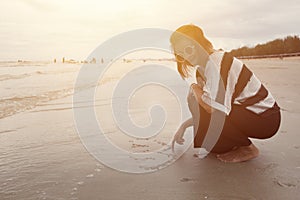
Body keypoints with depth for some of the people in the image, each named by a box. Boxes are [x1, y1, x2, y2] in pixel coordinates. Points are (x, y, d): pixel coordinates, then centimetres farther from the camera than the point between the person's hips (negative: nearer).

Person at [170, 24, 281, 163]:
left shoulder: (216, 61, -22)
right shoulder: (202, 69, 8)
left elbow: (217, 109, -34)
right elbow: (210, 108, 11)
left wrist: (195, 89, -16)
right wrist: (184, 126, 1)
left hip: (265, 118, -9)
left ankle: (248, 149, -3)